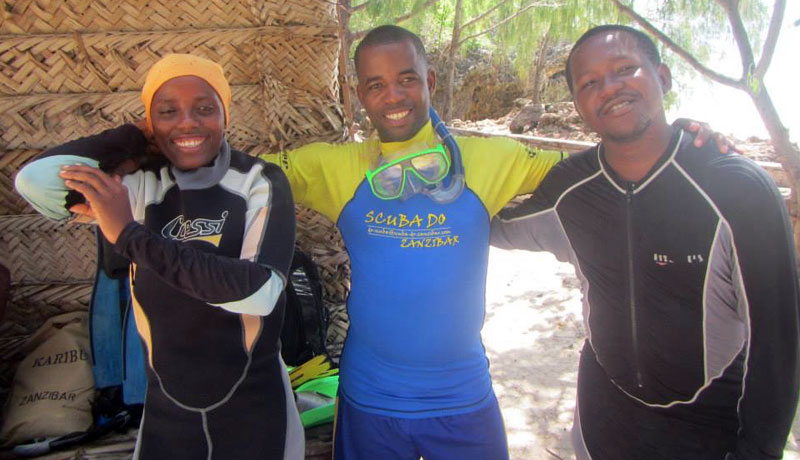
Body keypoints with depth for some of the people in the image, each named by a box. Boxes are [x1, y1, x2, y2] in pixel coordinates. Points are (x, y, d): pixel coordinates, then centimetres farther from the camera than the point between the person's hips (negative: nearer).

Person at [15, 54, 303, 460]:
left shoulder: (260, 183, -13)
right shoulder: (144, 186, -4)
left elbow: (260, 292, -26)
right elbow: (34, 180, -14)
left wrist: (131, 235, -25)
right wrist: (135, 137, -8)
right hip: (165, 409, 3)